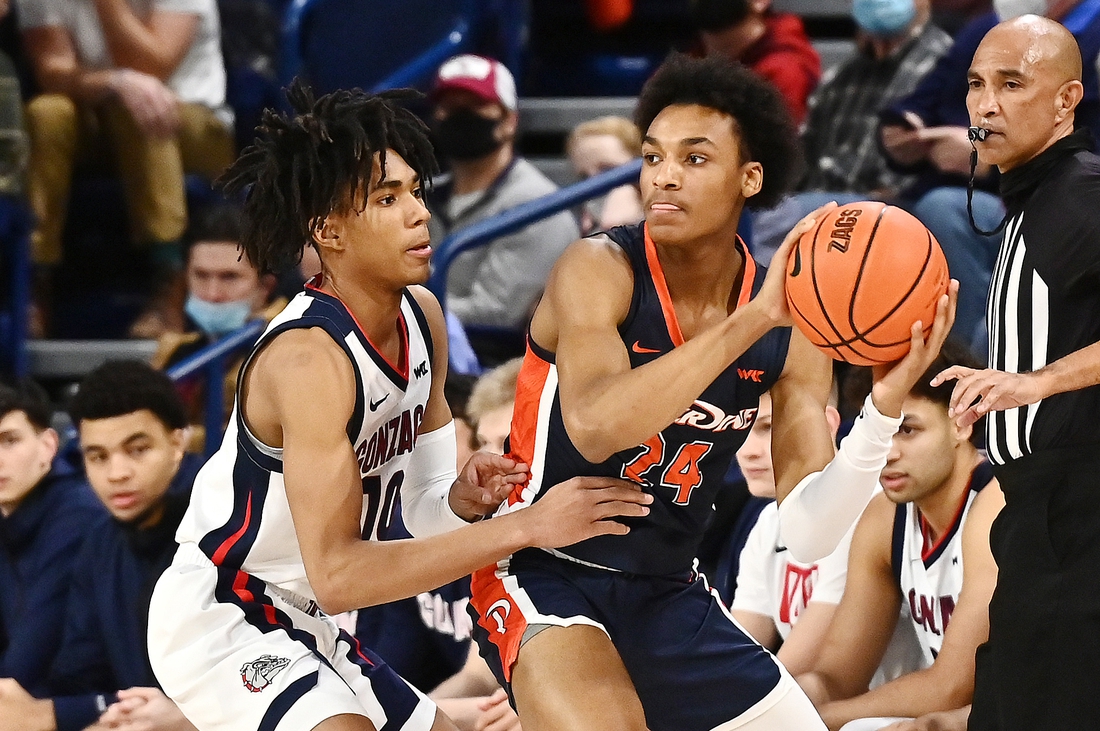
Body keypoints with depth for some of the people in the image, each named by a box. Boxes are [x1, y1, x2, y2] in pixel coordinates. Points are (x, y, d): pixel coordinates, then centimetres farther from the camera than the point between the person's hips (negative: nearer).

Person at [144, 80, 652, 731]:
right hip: (218, 621, -10)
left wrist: (464, 498, -16)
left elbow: (421, 510, 9)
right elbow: (336, 573, -31)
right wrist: (528, 527, -32)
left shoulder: (423, 319, 0)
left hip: (304, 627, 10)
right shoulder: (309, 357, -26)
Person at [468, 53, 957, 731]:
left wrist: (886, 404, -22)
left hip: (667, 595, 6)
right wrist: (751, 321, -38)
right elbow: (594, 430, -36)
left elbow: (810, 534, -7)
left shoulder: (794, 325, -3)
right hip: (544, 576, -6)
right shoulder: (600, 269, -16)